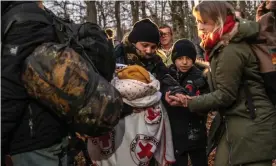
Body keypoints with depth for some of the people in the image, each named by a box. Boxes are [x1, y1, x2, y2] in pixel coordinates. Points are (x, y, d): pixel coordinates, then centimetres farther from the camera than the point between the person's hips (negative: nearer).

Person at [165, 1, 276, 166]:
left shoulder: (231, 51, -18)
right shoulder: (223, 48, 15)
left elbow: (225, 95, -18)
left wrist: (189, 103, -10)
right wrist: (194, 99, 7)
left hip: (251, 127, -10)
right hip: (236, 123, 10)